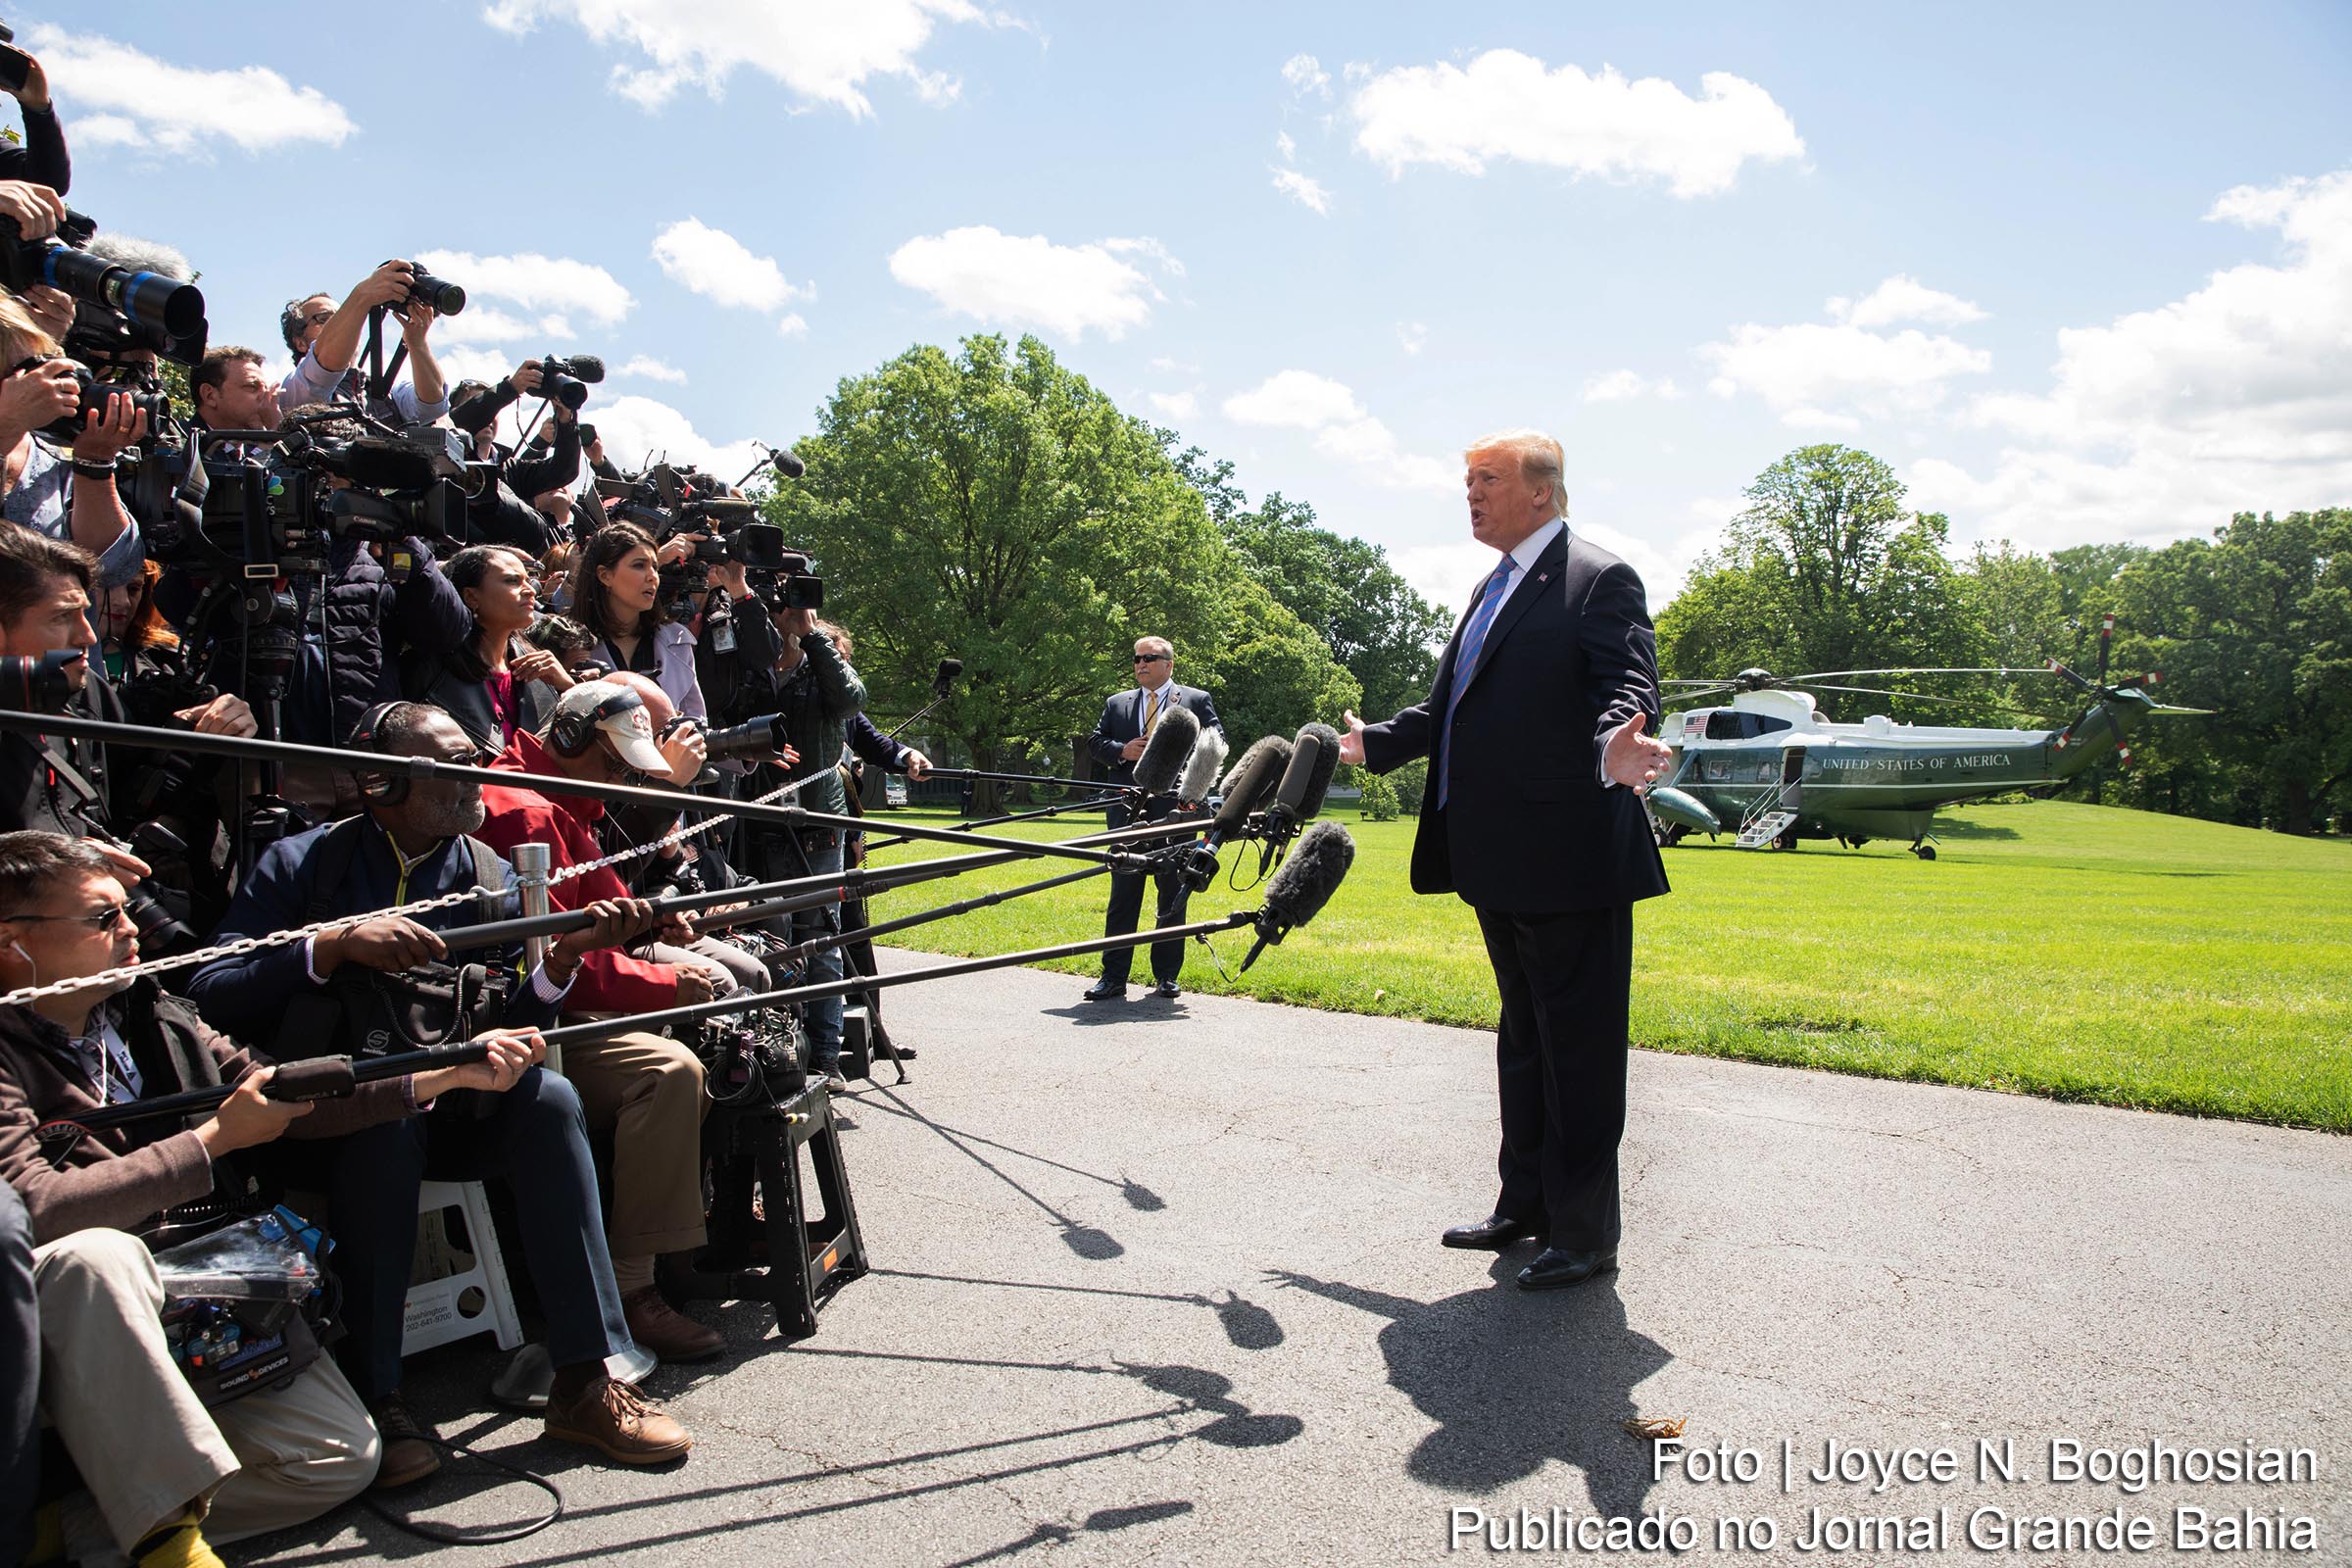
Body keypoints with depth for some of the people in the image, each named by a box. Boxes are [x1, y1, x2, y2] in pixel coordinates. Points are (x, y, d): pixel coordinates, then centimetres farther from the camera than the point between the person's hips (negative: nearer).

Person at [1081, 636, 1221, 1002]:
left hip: (1176, 810, -2)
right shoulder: (1117, 703, 16)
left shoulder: (1197, 700, 7)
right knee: (1122, 896, 3)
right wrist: (1121, 751, -8)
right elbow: (1094, 742, 12)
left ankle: (1167, 977, 13)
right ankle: (1113, 977, 7)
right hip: (1128, 812, 2)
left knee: (1173, 899, 4)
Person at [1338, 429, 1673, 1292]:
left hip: (1569, 859, -9)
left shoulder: (1598, 581, -9)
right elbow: (1449, 708, 23)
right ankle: (1525, 1204, 33)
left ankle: (1585, 1232, 12)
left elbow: (1629, 688, -22)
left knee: (1577, 1044, 0)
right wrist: (1376, 742, 26)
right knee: (1523, 1036, 19)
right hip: (1501, 863, 10)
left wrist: (1616, 747, -42)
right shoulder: (1493, 589, 18)